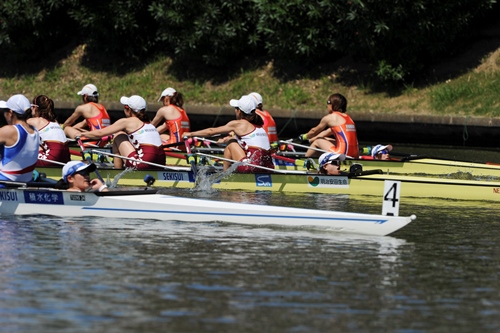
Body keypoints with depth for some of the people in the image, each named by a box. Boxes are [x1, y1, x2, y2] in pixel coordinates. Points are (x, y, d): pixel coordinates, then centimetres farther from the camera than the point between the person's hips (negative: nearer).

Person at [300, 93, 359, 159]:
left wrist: (304, 137, 38)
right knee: (324, 140, 27)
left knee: (317, 142, 12)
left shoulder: (330, 117, -2)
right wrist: (310, 140, 41)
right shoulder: (347, 117, 20)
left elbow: (314, 131, 16)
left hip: (342, 154, -8)